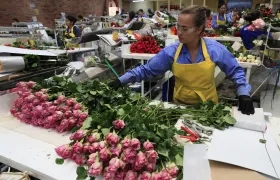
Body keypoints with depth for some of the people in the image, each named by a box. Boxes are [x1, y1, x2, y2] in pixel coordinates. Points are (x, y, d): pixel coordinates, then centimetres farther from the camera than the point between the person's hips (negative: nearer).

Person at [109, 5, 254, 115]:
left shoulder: (214, 49, -12)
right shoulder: (171, 52, -11)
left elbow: (235, 71, 0)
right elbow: (146, 70, -8)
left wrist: (243, 94, -10)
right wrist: (121, 81, -17)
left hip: (208, 106, 0)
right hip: (180, 105, 0)